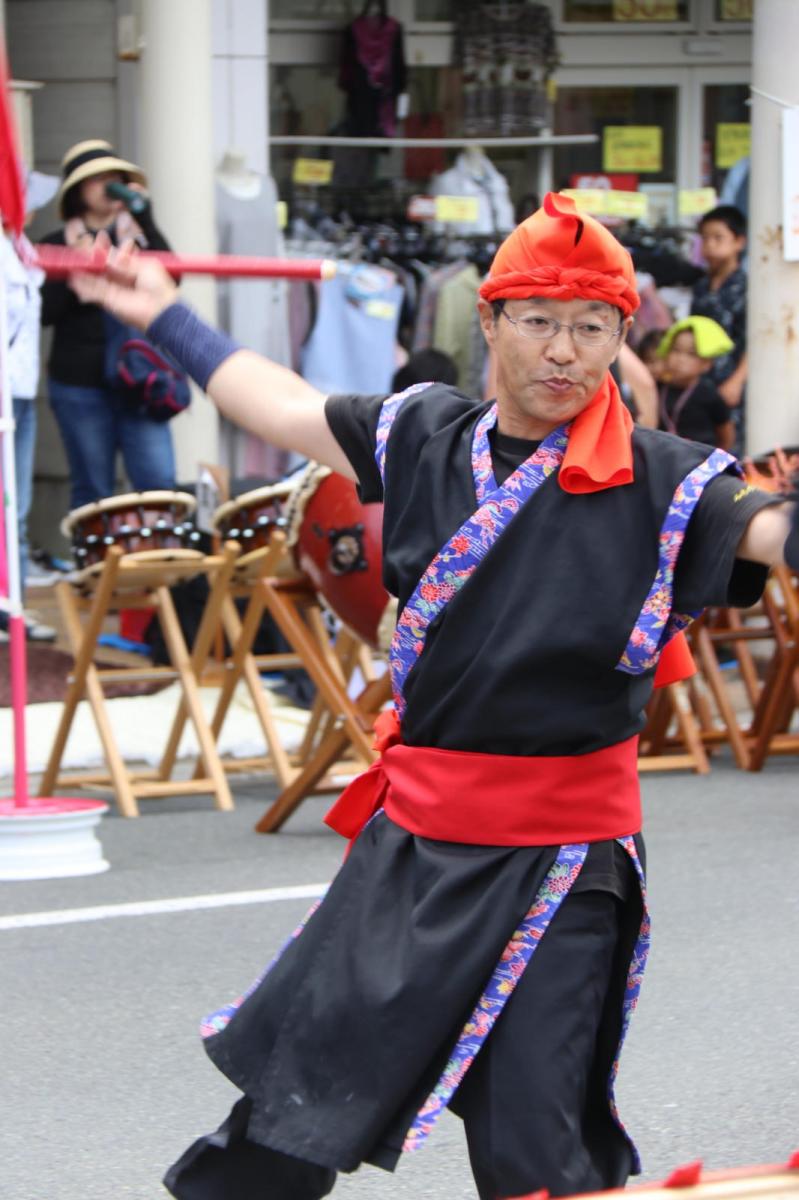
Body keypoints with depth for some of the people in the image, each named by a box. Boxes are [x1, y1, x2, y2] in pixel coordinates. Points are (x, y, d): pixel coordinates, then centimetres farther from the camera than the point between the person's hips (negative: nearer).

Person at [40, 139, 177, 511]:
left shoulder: (138, 236, 12)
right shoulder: (58, 245, 6)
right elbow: (45, 312, -5)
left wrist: (144, 218, -11)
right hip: (80, 385, -1)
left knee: (159, 483, -8)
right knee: (92, 492, 2)